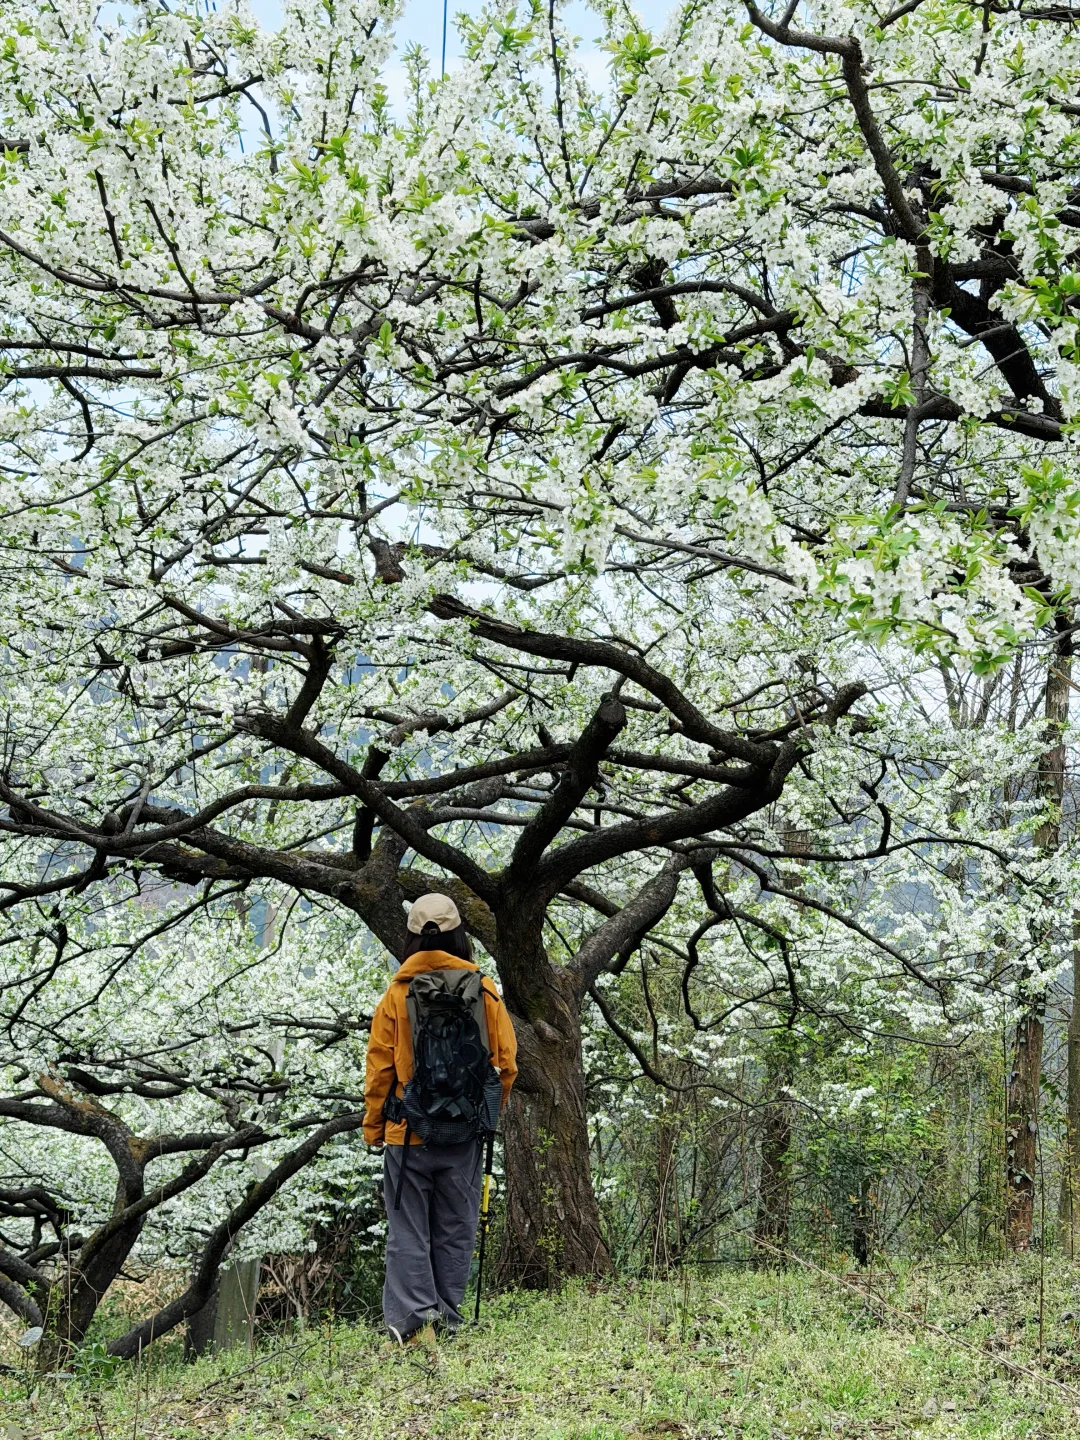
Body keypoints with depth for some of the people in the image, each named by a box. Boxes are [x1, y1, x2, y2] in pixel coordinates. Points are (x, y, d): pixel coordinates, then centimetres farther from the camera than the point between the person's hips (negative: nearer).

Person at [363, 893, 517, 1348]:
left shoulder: (396, 994, -6)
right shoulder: (484, 991, -1)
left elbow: (379, 1067, -3)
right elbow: (506, 1061, 3)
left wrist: (373, 1127, 7)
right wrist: (488, 1113, 18)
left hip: (408, 1134, -2)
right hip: (464, 1137, 2)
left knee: (408, 1229, 3)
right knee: (455, 1229, 13)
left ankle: (413, 1318, -8)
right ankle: (447, 1316, 16)